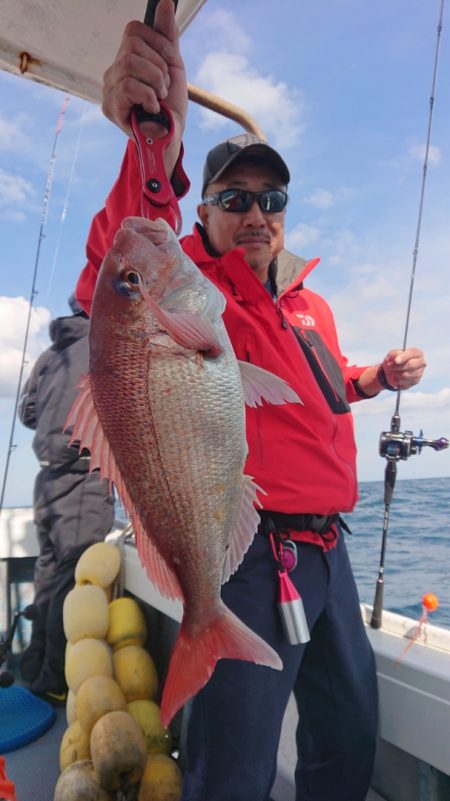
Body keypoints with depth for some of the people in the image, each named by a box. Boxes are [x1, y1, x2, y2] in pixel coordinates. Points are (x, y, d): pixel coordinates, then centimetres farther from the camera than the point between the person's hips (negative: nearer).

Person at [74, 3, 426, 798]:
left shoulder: (312, 307, 15)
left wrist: (375, 378, 11)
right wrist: (156, 150, -50)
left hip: (327, 548, 8)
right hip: (251, 554, -8)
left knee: (350, 735, 25)